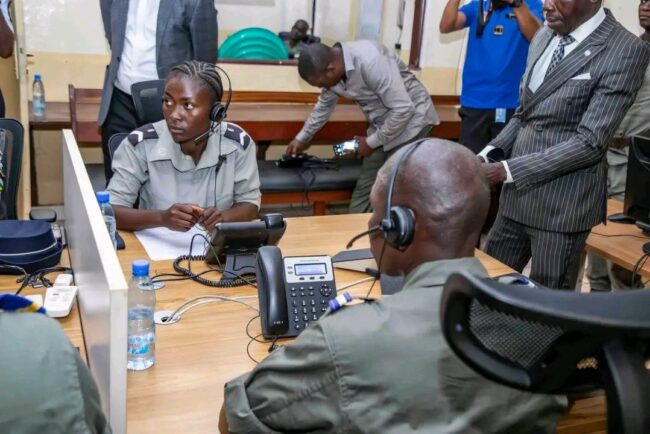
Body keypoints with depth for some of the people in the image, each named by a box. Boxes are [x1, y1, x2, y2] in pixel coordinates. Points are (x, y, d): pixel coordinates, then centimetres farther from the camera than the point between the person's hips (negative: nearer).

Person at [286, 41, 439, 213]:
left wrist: (372, 142, -18)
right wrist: (302, 138, 22)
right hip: (383, 124, 8)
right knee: (364, 188, 7)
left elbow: (403, 109, -29)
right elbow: (324, 105, 16)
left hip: (411, 118, -7)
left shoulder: (371, 61, -31)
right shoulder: (332, 72, -6)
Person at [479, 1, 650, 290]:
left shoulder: (625, 51, -14)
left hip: (562, 203, -6)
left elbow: (590, 142, -19)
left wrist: (508, 169, -20)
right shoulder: (544, 36, 9)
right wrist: (491, 152, -1)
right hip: (517, 193, 7)